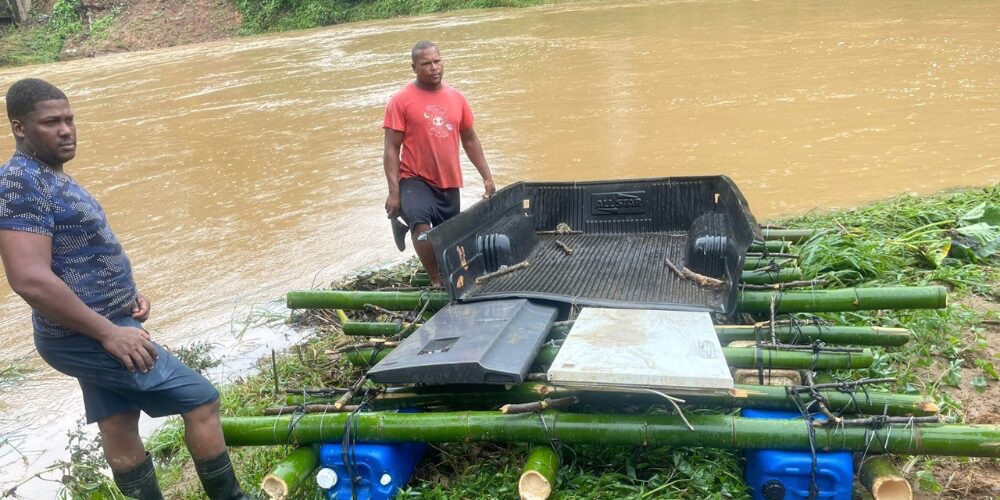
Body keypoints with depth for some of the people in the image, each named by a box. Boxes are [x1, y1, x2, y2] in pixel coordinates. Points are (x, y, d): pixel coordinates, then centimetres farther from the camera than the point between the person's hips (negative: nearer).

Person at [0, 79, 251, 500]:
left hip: (91, 333, 10)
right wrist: (108, 332, -25)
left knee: (118, 428, 16)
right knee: (202, 400, -4)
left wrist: (127, 294, 7)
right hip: (87, 337, -10)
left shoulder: (49, 178, 12)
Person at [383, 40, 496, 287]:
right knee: (422, 226, -31)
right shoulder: (401, 100, -8)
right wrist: (394, 192, -16)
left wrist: (487, 177, 12)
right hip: (415, 180, -5)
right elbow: (391, 149, -9)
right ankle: (437, 281, -12)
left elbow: (470, 140, 15)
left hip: (449, 183, 5)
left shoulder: (457, 98, 5)